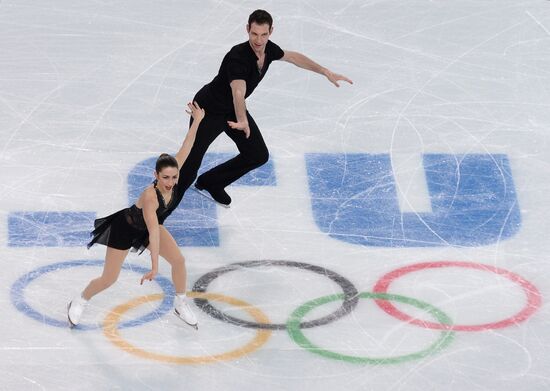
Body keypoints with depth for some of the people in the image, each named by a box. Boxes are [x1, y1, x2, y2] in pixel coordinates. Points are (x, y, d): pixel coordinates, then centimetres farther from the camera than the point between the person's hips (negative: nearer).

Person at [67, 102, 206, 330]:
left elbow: (185, 149, -16)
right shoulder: (150, 196, -44)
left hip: (149, 226, 7)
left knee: (178, 260, -3)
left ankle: (181, 306, 20)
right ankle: (78, 304, 29)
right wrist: (154, 267, -51)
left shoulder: (174, 178, -26)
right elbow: (153, 232, -49)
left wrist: (197, 121, -18)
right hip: (125, 229, -7)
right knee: (109, 279, 1)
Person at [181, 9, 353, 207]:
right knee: (192, 158, -9)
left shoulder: (268, 49, -12)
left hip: (233, 110, 8)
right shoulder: (238, 57, -37)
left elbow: (293, 57, 11)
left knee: (258, 155, 7)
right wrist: (242, 122, -72)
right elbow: (238, 92, -54)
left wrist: (327, 73, 11)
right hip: (209, 109, -8)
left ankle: (210, 183, 24)